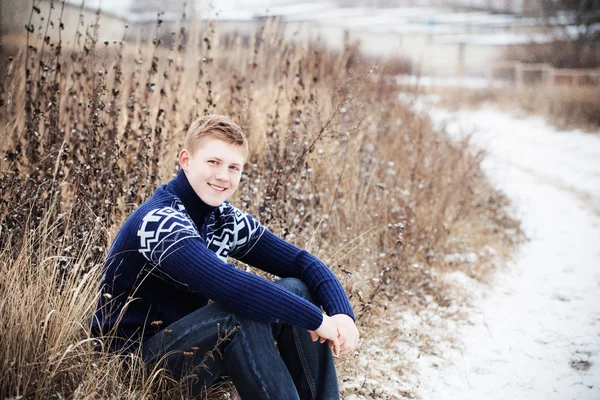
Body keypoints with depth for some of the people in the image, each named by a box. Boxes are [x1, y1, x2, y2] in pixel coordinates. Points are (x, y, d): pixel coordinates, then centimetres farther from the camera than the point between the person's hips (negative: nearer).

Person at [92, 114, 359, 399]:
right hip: (134, 357, -7)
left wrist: (342, 313, -20)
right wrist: (317, 319, -29)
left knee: (297, 289, -7)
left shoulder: (227, 221, 2)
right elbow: (230, 287, -35)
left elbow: (303, 262, -1)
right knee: (244, 310, -32)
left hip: (190, 342, 8)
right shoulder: (159, 221, -23)